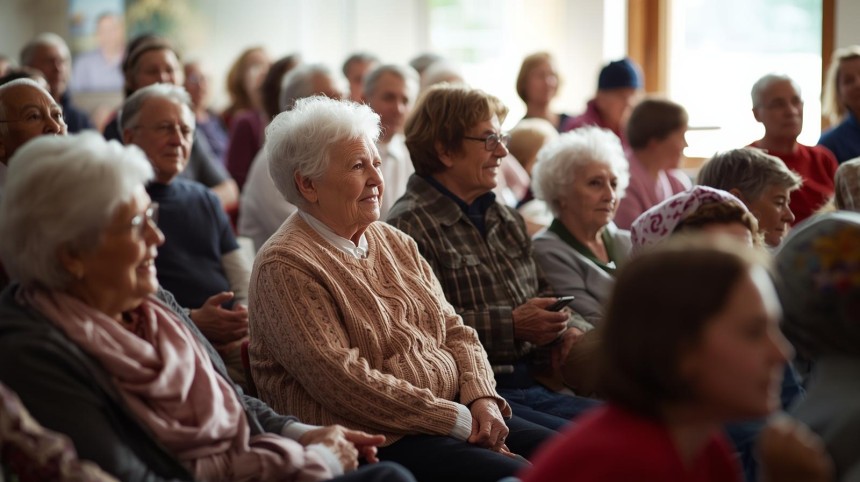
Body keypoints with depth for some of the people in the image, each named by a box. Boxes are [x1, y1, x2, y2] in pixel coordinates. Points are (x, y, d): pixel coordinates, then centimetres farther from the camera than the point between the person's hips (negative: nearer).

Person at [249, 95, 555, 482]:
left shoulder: (396, 243, 17)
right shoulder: (285, 265, -9)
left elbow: (454, 331, 16)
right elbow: (342, 381, -17)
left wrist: (481, 399, -5)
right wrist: (458, 419, -15)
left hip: (458, 419, 8)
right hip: (375, 443, -8)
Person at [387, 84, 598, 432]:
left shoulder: (506, 219, 24)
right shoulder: (410, 226, -7)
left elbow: (541, 295, 29)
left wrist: (569, 328, 6)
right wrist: (511, 324, -17)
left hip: (533, 387, 9)